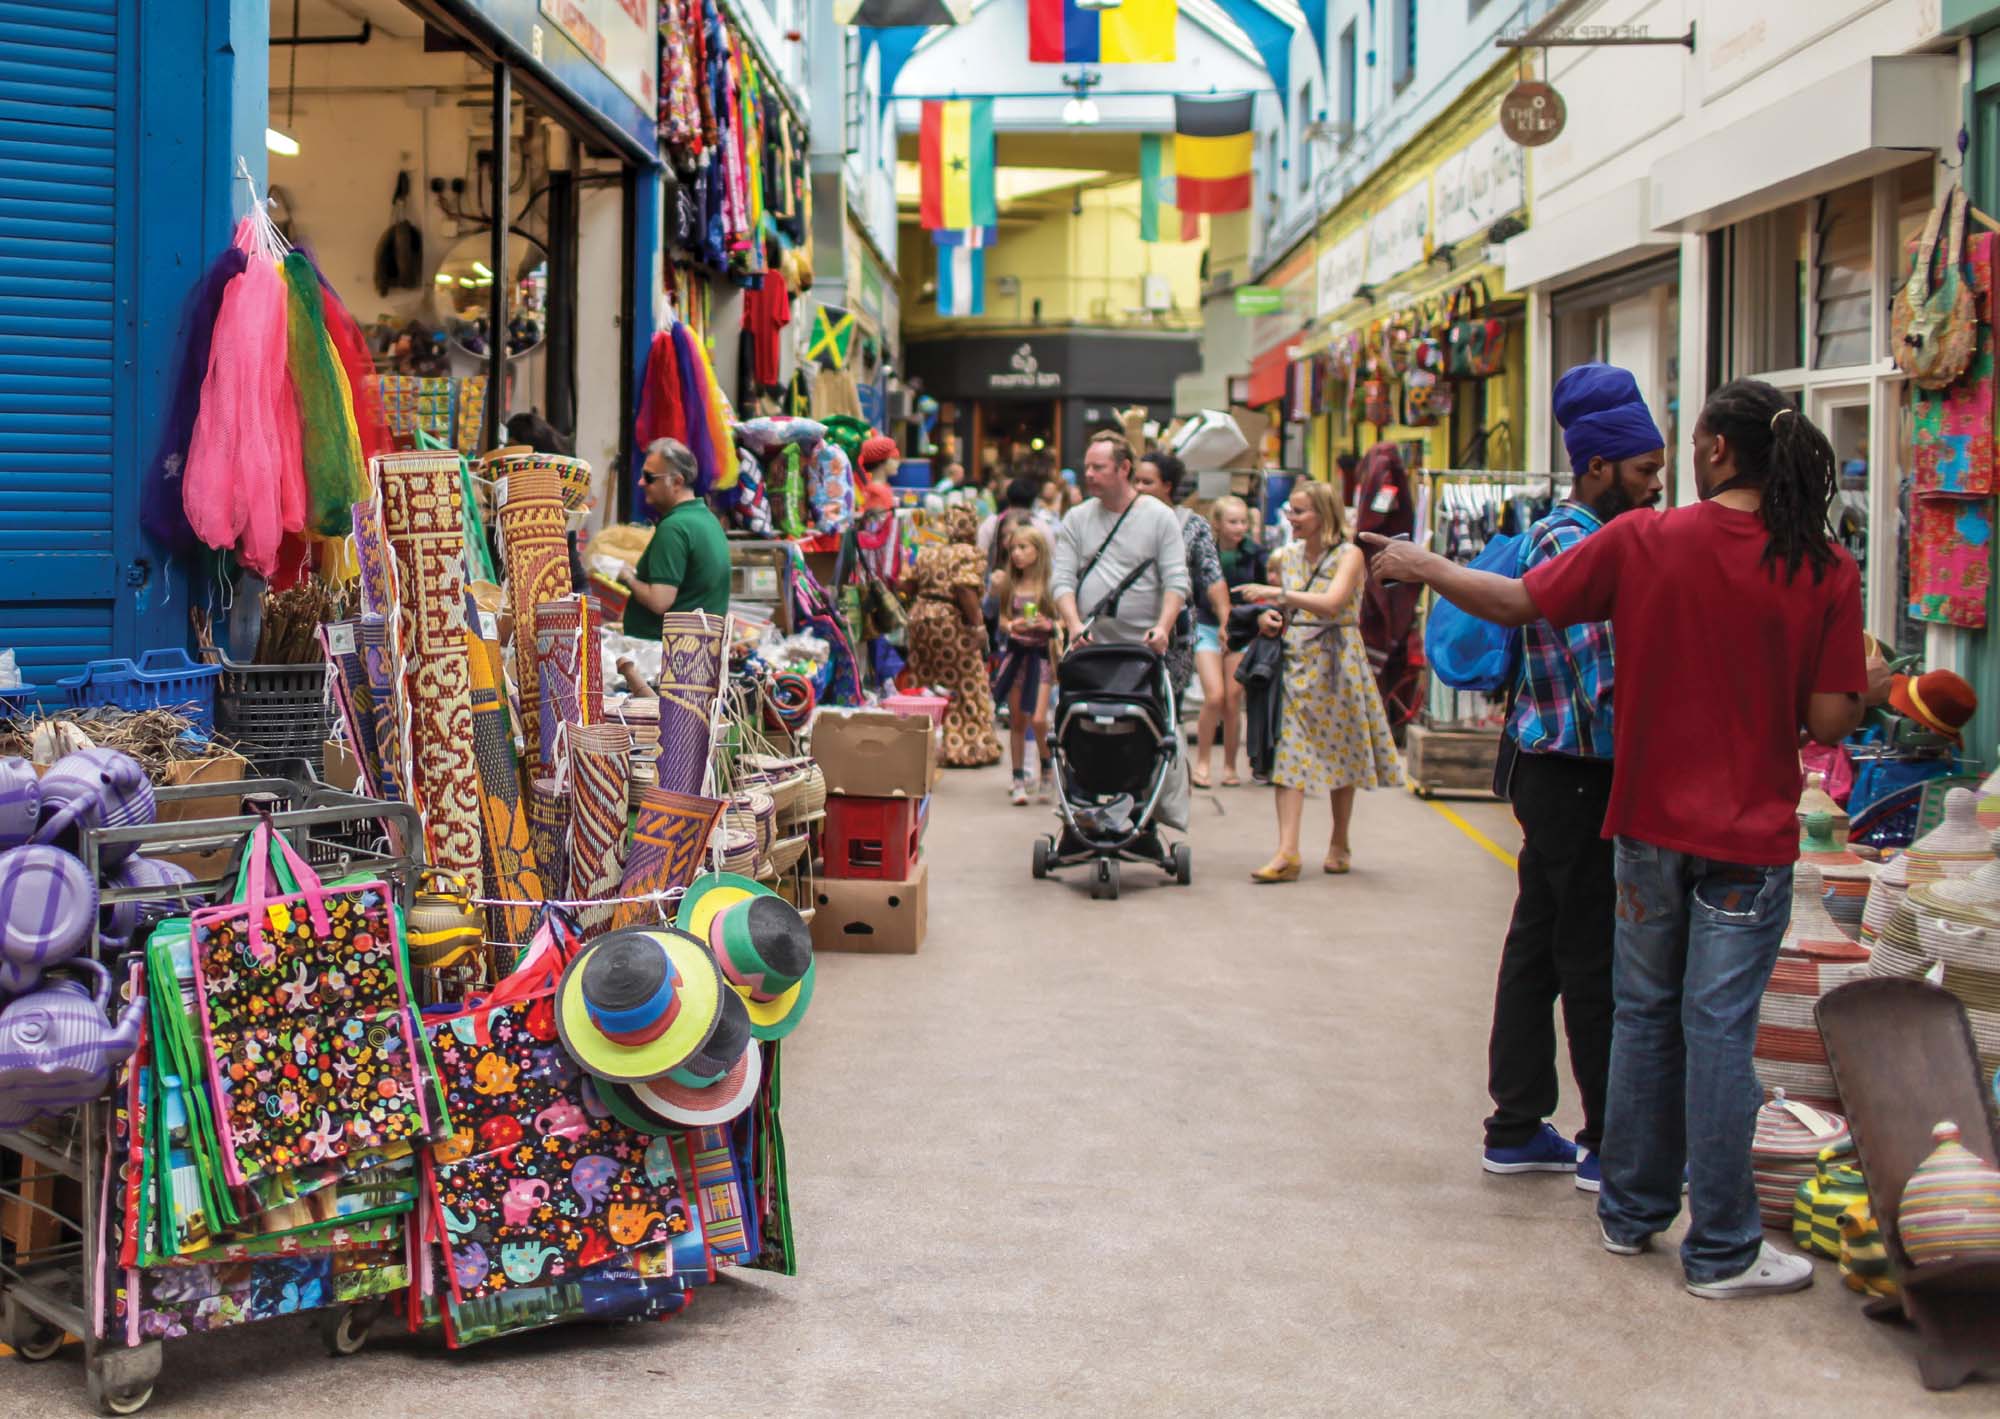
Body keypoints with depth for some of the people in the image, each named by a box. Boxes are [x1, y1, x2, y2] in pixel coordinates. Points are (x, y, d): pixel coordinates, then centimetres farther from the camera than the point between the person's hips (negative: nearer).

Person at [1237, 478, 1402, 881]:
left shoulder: (1348, 555, -7)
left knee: (1340, 756, 7)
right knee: (1290, 755, -7)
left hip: (1336, 665, -4)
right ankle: (1287, 852, -14)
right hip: (1294, 662, 4)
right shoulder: (1287, 556, 10)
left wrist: (1277, 593, -24)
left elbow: (1331, 602, -22)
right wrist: (1267, 618, -1)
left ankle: (1339, 845, 23)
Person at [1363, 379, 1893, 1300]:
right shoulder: (1823, 569, -9)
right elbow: (1827, 720, -9)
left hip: (1650, 824, 2)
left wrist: (1422, 566, 14)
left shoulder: (1643, 543, -7)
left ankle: (1631, 1212, 27)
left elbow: (1520, 604, -1)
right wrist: (1875, 688, 14)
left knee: (1643, 1017, 15)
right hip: (1750, 839, -1)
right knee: (1719, 1031, 3)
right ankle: (1721, 1250, 10)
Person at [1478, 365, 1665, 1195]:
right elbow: (1607, 683, -24)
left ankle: (1516, 1127, 22)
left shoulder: (1575, 536, 15)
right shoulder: (1571, 545, -17)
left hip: (1556, 773, 10)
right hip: (1575, 776, -10)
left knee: (1539, 943, 13)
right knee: (1596, 958, -2)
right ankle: (1612, 1145, 7)